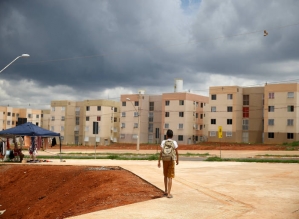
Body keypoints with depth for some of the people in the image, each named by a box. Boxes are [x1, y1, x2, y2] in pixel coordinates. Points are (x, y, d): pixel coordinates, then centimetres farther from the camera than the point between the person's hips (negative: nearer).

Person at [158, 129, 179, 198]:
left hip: (165, 160, 2)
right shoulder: (174, 142, -3)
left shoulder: (163, 142, -1)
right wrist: (177, 160, 12)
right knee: (170, 177, -2)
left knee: (165, 175, 19)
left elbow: (161, 152, -7)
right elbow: (177, 153, -3)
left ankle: (166, 191, 29)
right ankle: (169, 193, -7)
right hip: (171, 160, -2)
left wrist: (159, 161, -4)